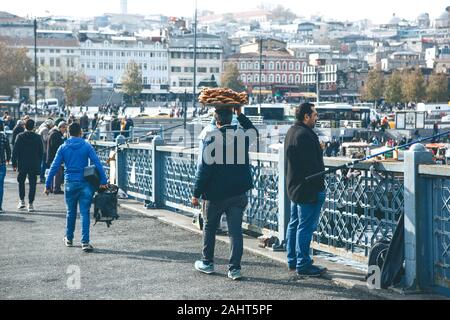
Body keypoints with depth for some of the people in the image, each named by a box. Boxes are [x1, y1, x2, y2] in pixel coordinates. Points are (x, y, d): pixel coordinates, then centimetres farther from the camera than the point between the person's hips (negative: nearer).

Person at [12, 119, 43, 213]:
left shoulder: (20, 137, -5)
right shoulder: (38, 137, -2)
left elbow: (15, 151, -5)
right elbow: (41, 152, 3)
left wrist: (14, 164, 1)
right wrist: (39, 164, 12)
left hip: (22, 164, 0)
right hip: (34, 165, 0)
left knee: (21, 181, 19)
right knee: (32, 183, 3)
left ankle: (22, 201, 14)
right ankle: (30, 204, -1)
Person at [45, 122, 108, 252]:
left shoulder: (63, 148, 2)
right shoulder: (87, 146, -2)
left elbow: (54, 167, 1)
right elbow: (97, 164, -9)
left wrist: (47, 185, 5)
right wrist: (103, 181, -8)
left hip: (70, 184, 2)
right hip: (85, 183, -2)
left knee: (71, 212, 17)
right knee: (84, 213, -2)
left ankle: (69, 239, 30)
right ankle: (85, 242, -9)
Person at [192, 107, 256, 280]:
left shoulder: (212, 138, -14)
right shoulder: (242, 135, 0)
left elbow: (204, 168, -14)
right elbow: (253, 130, 27)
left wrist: (197, 193, -7)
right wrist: (240, 115, 25)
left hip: (215, 194, -3)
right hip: (239, 192, 3)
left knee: (209, 228, 15)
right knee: (236, 231, 3)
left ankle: (207, 263, 26)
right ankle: (235, 268, -1)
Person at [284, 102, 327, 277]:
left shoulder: (292, 132, 14)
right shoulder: (304, 135, -20)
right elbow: (312, 165, -23)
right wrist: (319, 188, -20)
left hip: (294, 187, 11)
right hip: (308, 189, -11)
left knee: (294, 224, 16)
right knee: (306, 227, -6)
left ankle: (292, 261, 25)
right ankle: (303, 265, -2)